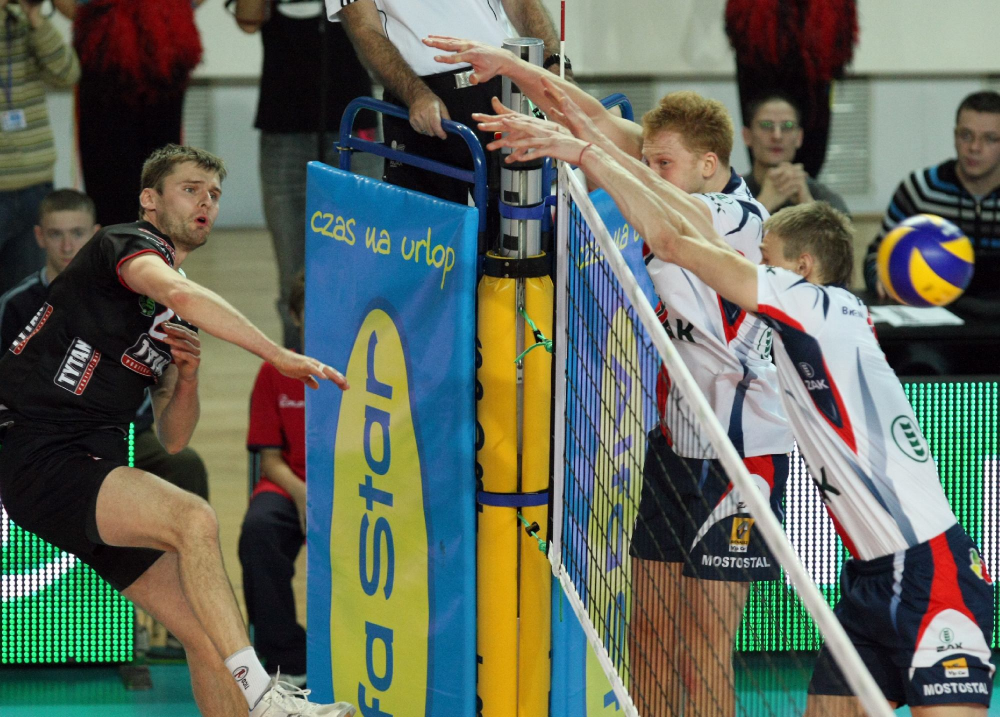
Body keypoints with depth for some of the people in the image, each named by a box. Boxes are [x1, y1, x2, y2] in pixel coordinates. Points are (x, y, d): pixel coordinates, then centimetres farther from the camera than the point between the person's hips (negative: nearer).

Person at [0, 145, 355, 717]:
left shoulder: (176, 324, 22)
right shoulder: (127, 243, -4)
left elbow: (173, 438, 21)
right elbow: (179, 293, -28)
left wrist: (187, 375, 1)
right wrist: (281, 356, -30)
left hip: (94, 466, 9)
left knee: (210, 635, -2)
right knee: (193, 518, -30)